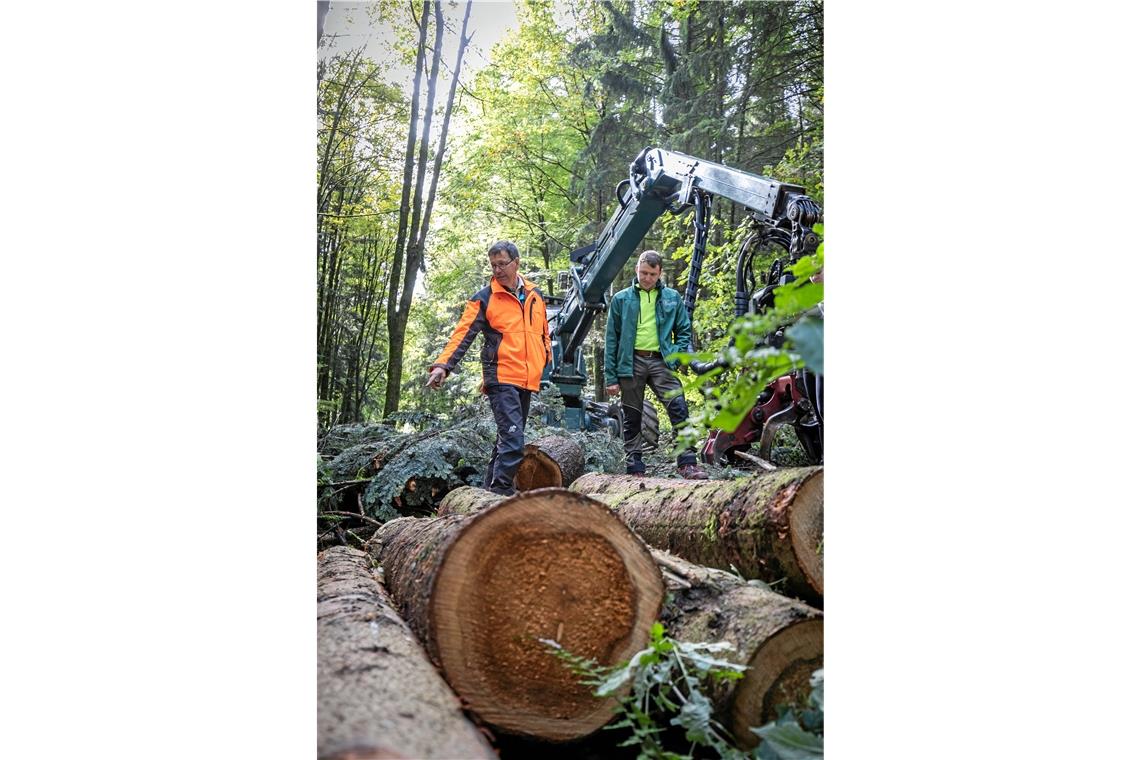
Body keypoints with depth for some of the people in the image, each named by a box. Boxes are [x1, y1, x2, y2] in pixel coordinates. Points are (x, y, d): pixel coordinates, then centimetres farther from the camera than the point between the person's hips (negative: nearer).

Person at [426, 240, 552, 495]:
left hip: (528, 380, 6)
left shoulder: (535, 295, 14)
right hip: (501, 379, -6)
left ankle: (490, 489, 22)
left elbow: (543, 333, 25)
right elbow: (462, 334, -10)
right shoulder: (484, 299, -2)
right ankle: (501, 492, -13)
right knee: (512, 440, -17)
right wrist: (443, 365, -23)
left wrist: (545, 362, 22)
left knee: (510, 439, 12)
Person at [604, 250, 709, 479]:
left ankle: (688, 464, -12)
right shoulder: (622, 299, 5)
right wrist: (611, 377, 0)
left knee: (679, 409, -15)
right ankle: (634, 469, 14)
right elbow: (612, 340, 5)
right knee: (631, 418, 6)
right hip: (631, 363, 0)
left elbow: (684, 331, 15)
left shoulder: (672, 298, 9)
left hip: (660, 361, 0)